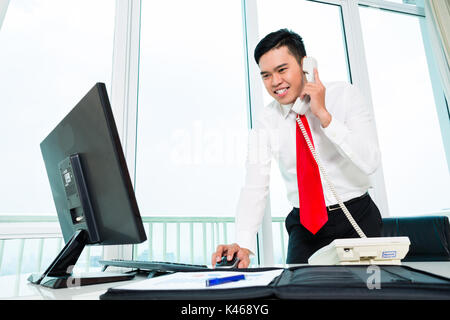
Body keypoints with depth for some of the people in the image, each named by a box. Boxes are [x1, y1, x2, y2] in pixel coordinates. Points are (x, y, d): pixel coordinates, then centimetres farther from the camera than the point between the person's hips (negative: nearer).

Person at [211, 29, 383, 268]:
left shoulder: (345, 95, -8)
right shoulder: (265, 122, -5)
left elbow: (370, 162, -18)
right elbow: (255, 186, -13)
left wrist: (324, 115, -25)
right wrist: (243, 244, -26)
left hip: (357, 220, 0)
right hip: (304, 226, 1)